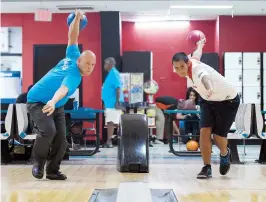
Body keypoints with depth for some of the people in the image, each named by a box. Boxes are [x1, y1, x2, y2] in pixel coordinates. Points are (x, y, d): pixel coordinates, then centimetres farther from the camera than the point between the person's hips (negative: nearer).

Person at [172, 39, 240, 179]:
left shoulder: (198, 70, -39)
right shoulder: (192, 60, -14)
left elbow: (205, 78, -66)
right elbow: (197, 53, 12)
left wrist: (209, 89, -90)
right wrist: (200, 44, 36)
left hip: (228, 101, -7)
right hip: (208, 100, 7)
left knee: (218, 136, -5)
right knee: (204, 131, -11)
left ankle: (225, 155, 31)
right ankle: (207, 168, 0)